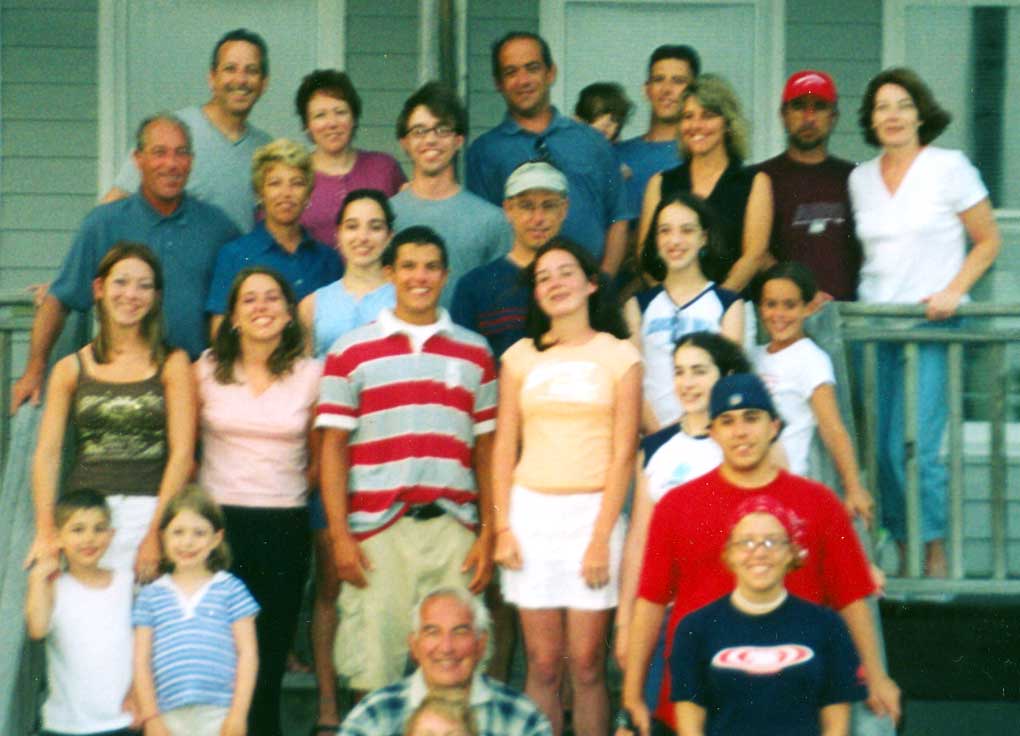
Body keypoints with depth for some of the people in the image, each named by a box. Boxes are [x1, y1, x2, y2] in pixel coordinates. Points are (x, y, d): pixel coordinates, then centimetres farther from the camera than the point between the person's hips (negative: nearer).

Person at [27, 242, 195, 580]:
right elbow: (47, 453, 4)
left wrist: (157, 532, -10)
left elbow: (182, 454, 0)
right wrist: (45, 531, -8)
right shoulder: (71, 369, 11)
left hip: (149, 511, -1)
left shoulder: (172, 364, 7)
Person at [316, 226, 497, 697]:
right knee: (373, 674, -2)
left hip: (453, 529, 2)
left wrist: (488, 534, 4)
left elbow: (486, 449, 12)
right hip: (378, 531, -2)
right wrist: (339, 535, -5)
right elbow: (333, 447, 3)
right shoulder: (351, 352, 7)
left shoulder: (474, 353, 13)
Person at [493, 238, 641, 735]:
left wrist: (601, 537, -8)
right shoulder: (521, 357, 10)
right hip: (531, 510, 2)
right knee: (543, 664, 1)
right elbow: (504, 447, 9)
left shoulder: (619, 356, 4)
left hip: (593, 510, -2)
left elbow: (623, 453, -1)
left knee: (586, 663, -3)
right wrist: (502, 527, -1)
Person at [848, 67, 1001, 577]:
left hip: (932, 324, -5)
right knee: (879, 448, 1)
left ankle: (936, 556, -2)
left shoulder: (949, 167, -1)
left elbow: (988, 242, 2)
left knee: (912, 448, -15)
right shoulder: (860, 179, 12)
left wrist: (952, 292, -11)